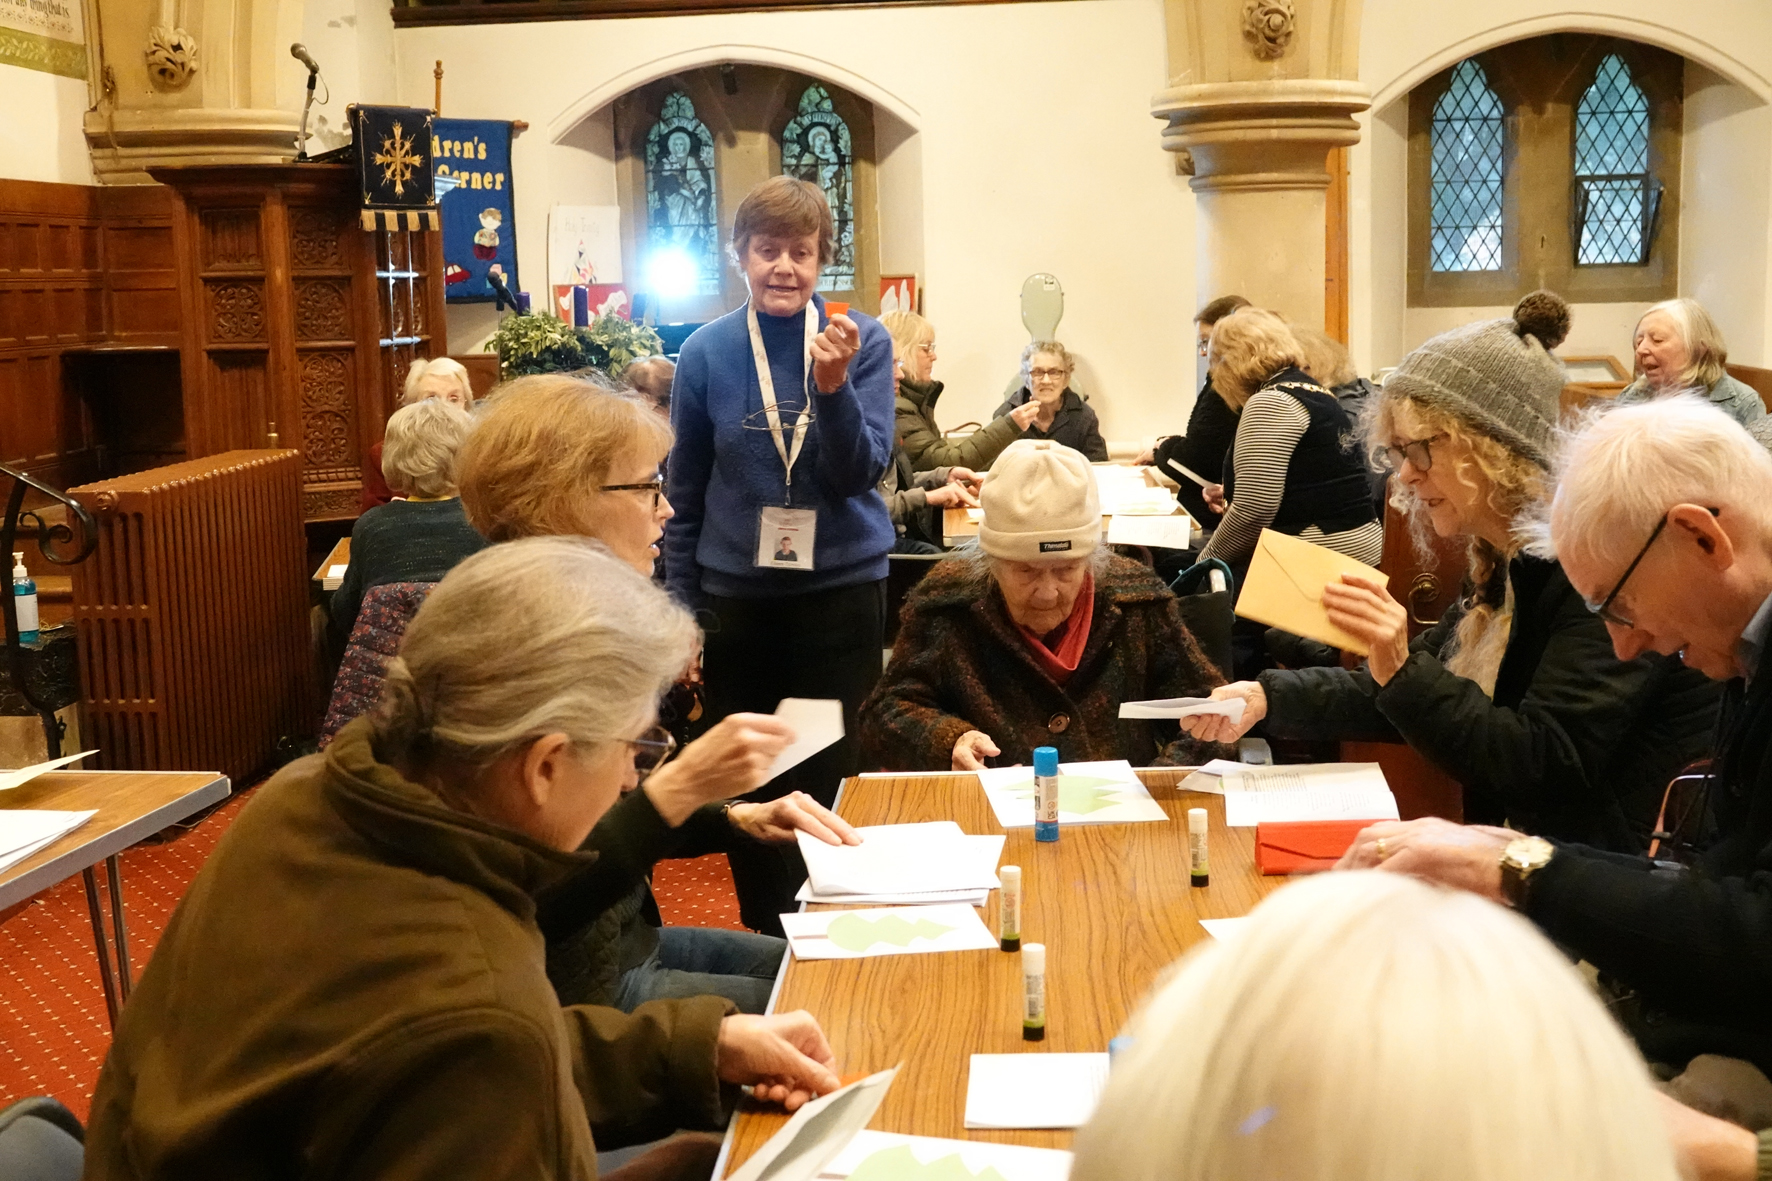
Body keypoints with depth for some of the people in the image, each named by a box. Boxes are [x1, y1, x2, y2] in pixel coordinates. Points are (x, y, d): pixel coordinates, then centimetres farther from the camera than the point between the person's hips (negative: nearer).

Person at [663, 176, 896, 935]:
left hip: (841, 590, -1)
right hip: (736, 597, 2)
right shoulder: (707, 352, -3)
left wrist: (832, 384, -27)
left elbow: (860, 472, -11)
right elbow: (685, 497, 4)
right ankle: (766, 945, 28)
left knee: (832, 784, 5)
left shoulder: (862, 341, -5)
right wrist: (681, 613, 4)